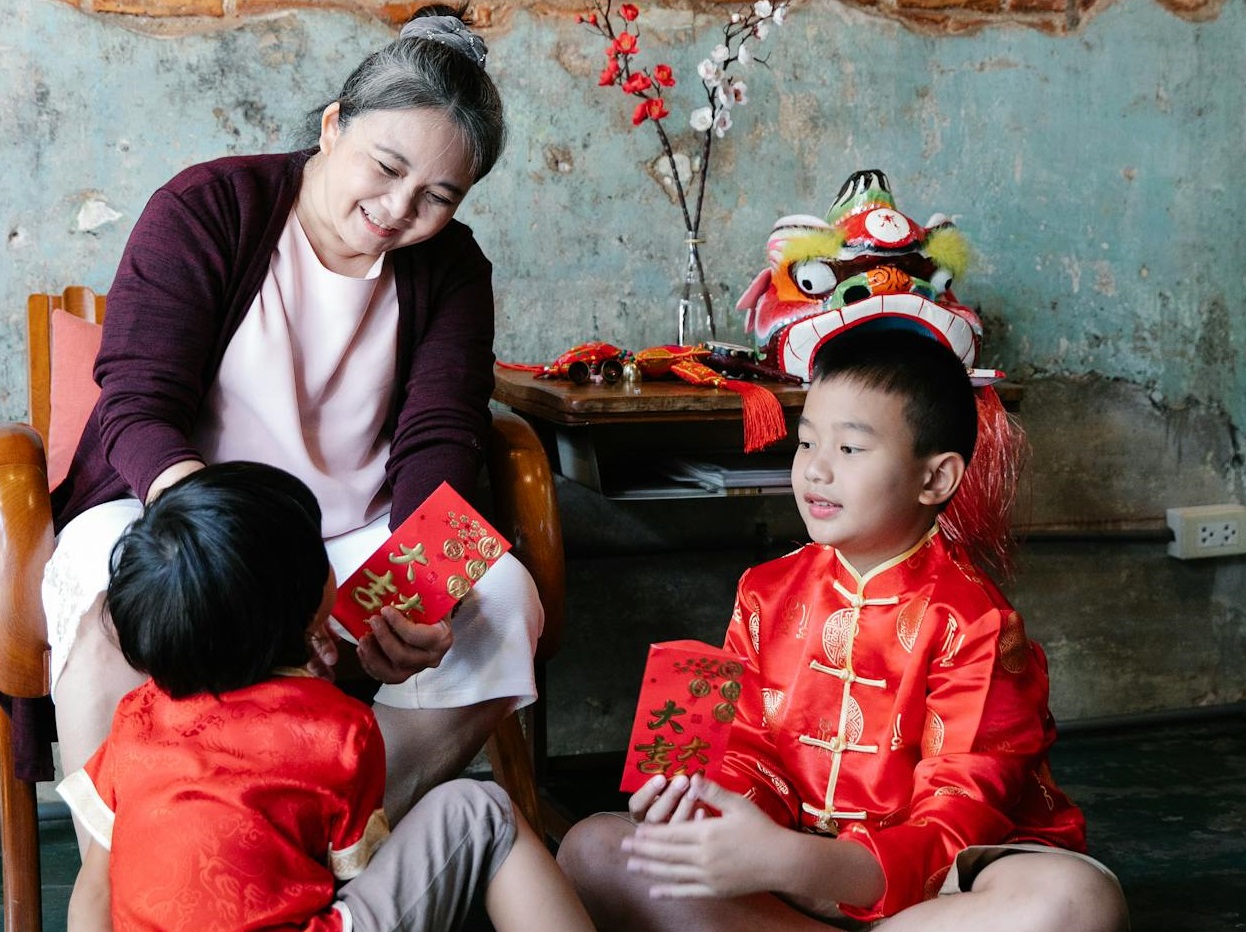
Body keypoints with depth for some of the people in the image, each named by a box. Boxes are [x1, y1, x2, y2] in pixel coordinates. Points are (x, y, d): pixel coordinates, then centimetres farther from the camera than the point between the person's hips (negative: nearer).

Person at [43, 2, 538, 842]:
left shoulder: (451, 268, 4)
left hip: (359, 541, 3)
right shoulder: (207, 208, -7)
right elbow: (137, 409, -17)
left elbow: (438, 442, -7)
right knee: (120, 595, -36)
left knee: (501, 599, -24)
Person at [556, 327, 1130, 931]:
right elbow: (753, 758, 5)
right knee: (592, 850, -18)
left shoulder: (974, 625, -11)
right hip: (794, 876, 3)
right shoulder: (767, 593, 6)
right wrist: (709, 811, -21)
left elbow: (950, 838, -19)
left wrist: (787, 862, -36)